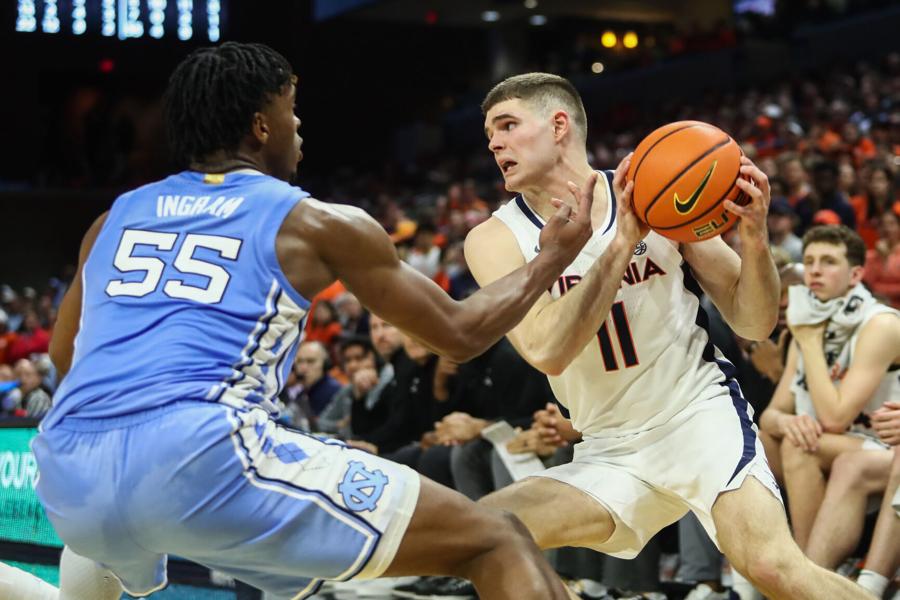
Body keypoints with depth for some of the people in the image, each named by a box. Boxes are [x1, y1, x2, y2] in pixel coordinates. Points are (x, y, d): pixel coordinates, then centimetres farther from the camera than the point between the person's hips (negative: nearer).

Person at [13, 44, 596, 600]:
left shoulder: (115, 217, 26)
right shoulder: (317, 222, 13)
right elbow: (460, 333, 19)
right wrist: (552, 260, 35)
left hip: (68, 481, 6)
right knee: (497, 542, 0)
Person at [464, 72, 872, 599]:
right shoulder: (497, 239, -3)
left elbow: (754, 323, 0)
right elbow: (547, 352, -21)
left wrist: (756, 238, -20)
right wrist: (623, 241, -27)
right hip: (611, 454, 2)